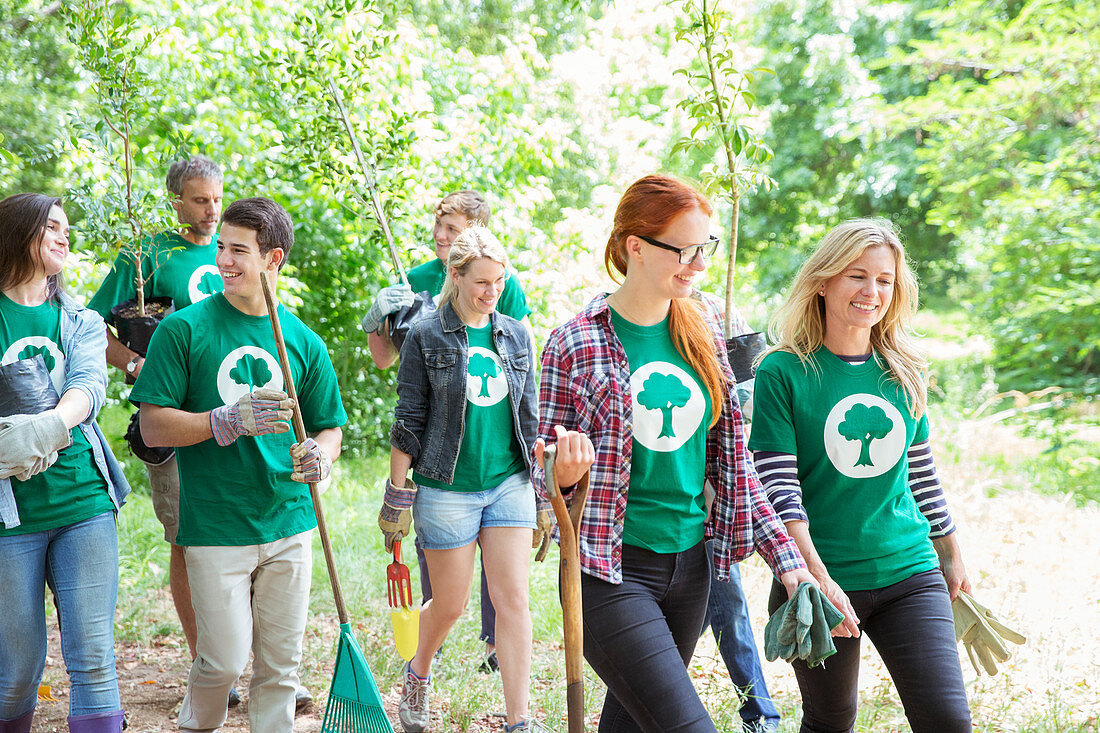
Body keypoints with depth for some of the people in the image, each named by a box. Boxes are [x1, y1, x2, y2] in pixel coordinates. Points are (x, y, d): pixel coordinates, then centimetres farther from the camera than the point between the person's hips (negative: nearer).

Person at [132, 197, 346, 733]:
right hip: (215, 526, -3)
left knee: (281, 663, 7)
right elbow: (154, 427, -5)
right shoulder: (185, 329, -3)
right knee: (225, 660, -2)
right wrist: (232, 420, -19)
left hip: (288, 525, 3)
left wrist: (319, 456, -11)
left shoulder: (303, 341, 6)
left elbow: (329, 429, 13)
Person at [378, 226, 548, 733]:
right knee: (450, 604, 6)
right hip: (447, 488, -3)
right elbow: (408, 420, -3)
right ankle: (417, 673, 38)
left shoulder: (516, 335, 8)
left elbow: (529, 417, 14)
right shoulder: (427, 336, -4)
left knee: (513, 600, -4)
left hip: (508, 482, 3)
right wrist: (398, 493, -4)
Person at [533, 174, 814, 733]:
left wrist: (784, 554, 5)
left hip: (690, 563, 5)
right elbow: (545, 476, -4)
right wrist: (564, 470, -28)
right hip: (611, 571, -5)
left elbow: (730, 458, 11)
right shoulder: (576, 344, -10)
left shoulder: (703, 326, 6)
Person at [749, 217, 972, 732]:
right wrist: (817, 578, -19)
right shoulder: (782, 372, -7)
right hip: (822, 581, -3)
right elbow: (778, 488, -12)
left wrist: (951, 558, 23)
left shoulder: (903, 374, 7)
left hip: (909, 574, 3)